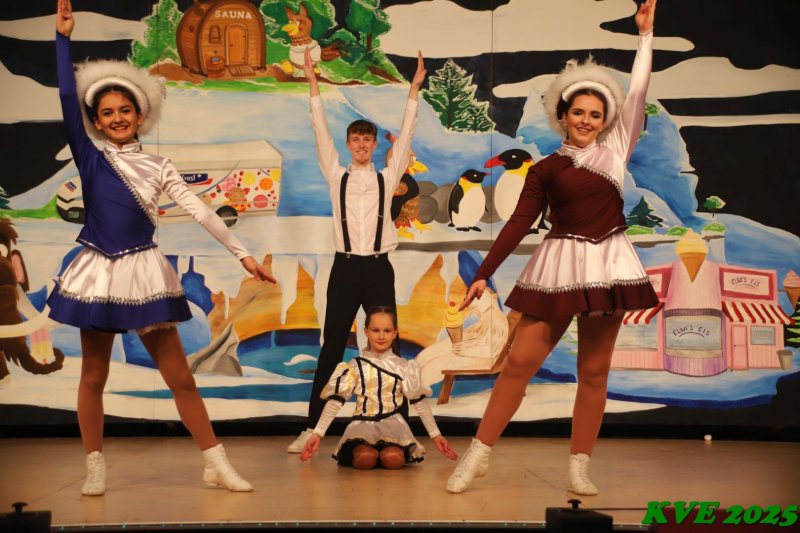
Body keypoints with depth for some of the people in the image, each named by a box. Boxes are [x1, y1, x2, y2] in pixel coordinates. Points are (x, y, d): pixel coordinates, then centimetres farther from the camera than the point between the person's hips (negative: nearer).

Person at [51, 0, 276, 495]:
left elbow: (200, 211, -1)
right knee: (94, 375, 7)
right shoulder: (90, 159, 2)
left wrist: (244, 254, -6)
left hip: (144, 272, 0)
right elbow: (68, 99, -7)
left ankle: (217, 464, 7)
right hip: (99, 273, 0)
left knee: (179, 374, 1)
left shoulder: (158, 166, 4)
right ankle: (95, 467, 21)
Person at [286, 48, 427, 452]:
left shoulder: (387, 177, 7)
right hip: (344, 268, 0)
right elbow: (321, 132, 2)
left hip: (378, 268, 0)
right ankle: (312, 428, 7)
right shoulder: (336, 176, 7)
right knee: (332, 348, 3)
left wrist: (414, 88, -1)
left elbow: (405, 134, 3)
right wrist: (313, 85, -2)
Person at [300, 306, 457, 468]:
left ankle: (386, 451, 2)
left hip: (392, 423, 1)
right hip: (363, 423, -1)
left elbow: (419, 402, 9)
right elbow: (335, 401, 1)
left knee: (393, 459, -32)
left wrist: (436, 435, 7)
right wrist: (317, 433, -5)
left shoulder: (404, 367, 4)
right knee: (365, 459, -33)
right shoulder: (354, 367, 2)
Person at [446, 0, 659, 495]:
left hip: (608, 264, 2)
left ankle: (580, 466, 13)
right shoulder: (545, 169, 5)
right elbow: (519, 223, 3)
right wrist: (484, 273, -2)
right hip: (560, 267, -1)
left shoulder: (615, 148, 9)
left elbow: (638, 91, 9)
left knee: (595, 370, 5)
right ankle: (479, 454, 2)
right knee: (521, 360, -6)